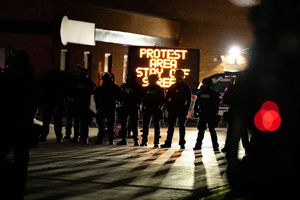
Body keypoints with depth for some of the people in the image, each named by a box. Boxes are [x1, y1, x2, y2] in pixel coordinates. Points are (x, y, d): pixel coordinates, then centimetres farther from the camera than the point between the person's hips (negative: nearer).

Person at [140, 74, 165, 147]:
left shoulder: (160, 89, 2)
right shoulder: (146, 89, 12)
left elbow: (163, 100, 1)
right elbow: (142, 98, 17)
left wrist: (159, 106, -15)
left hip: (156, 109, -3)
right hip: (147, 109, 3)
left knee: (157, 126, 1)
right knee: (145, 125, 0)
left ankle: (156, 142, 3)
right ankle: (144, 141, 5)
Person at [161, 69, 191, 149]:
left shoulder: (186, 87, 3)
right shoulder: (173, 86, 10)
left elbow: (189, 99, 1)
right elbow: (167, 97, 10)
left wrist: (186, 109, -8)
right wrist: (168, 107, -2)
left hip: (182, 109, -2)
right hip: (173, 109, 2)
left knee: (182, 126, 3)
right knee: (171, 126, 3)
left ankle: (182, 143, 7)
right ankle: (168, 142, 6)